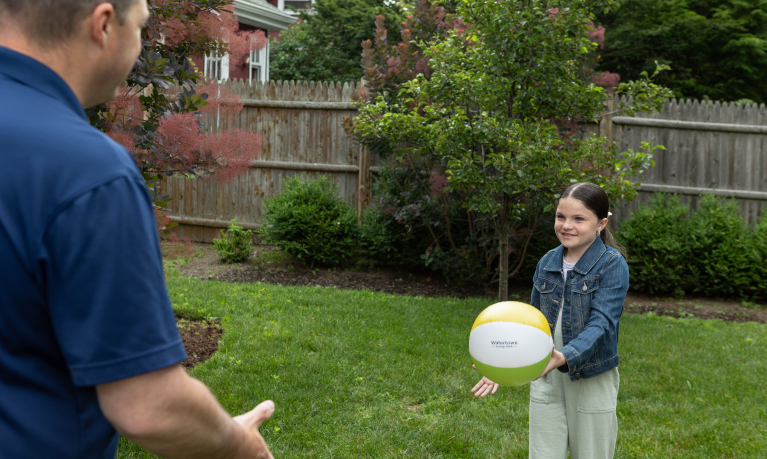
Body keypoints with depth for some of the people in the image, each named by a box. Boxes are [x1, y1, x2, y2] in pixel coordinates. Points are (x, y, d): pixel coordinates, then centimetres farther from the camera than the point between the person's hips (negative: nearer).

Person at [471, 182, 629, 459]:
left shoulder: (612, 264, -12)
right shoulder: (547, 263, 4)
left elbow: (601, 324, -24)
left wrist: (564, 358, -41)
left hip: (591, 383, -4)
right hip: (546, 381, 4)